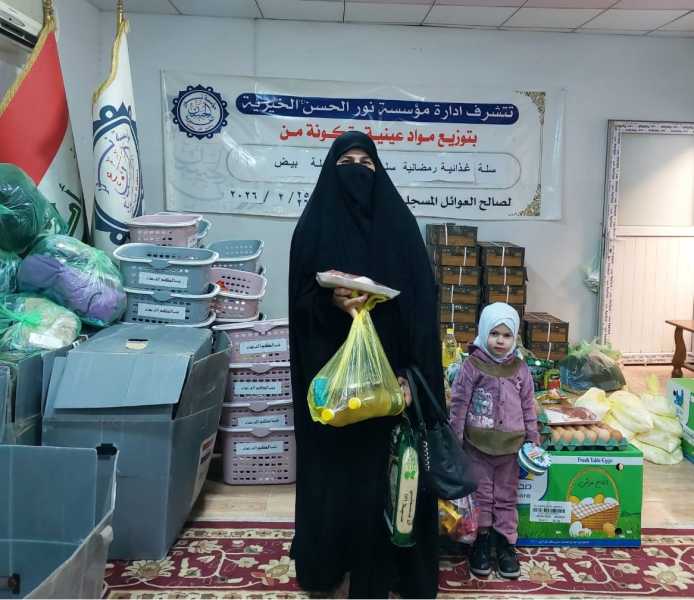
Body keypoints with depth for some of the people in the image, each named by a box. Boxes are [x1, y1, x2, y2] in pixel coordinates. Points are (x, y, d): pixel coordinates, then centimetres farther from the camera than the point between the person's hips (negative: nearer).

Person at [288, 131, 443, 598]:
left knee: (378, 462, 5)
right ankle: (324, 560, 26)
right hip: (330, 367, 0)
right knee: (331, 462, 8)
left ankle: (376, 562, 21)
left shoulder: (399, 222, 3)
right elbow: (301, 297, 2)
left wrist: (412, 372, -11)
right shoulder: (314, 224, 3)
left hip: (385, 367, 0)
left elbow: (420, 298, -1)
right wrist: (331, 301, -20)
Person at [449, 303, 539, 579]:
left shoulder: (520, 369, 1)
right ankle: (481, 541, 21)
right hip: (478, 445, -2)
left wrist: (533, 440, 7)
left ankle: (505, 542, 23)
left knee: (506, 497, 12)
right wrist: (453, 440, -6)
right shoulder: (472, 366, -8)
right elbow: (458, 404, -6)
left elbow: (529, 408, 8)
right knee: (481, 495, 8)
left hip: (510, 445, 2)